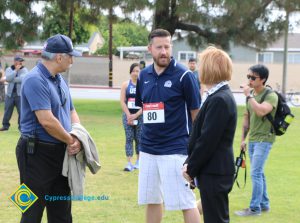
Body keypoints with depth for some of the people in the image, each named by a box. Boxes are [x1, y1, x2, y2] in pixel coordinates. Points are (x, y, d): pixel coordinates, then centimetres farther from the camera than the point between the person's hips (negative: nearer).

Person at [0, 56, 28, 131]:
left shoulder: (24, 70, -3)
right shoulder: (9, 69, 5)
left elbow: (22, 79, -21)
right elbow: (8, 78, -14)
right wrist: (16, 70, -19)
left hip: (20, 94, -2)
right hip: (10, 94, 2)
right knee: (7, 110, 6)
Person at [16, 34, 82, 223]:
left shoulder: (60, 80, 12)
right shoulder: (35, 80, -17)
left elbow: (71, 111, 18)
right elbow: (47, 121, -24)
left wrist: (78, 138, -2)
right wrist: (71, 141, -11)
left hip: (61, 153, 9)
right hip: (37, 153, -9)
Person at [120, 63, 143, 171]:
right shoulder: (126, 85, 3)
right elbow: (122, 101, 0)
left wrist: (136, 115, -11)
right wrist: (129, 115, -8)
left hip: (140, 115, -1)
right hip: (128, 115, 1)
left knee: (139, 138, 5)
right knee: (129, 138, -1)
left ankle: (138, 161, 17)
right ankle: (129, 163, -2)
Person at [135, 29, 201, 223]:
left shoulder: (183, 75, -9)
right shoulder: (144, 76, 7)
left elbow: (196, 112, -6)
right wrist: (147, 135, 13)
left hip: (175, 149, -6)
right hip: (147, 149, 6)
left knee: (186, 202, -5)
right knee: (151, 200, 14)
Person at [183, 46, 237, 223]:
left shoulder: (219, 100, -20)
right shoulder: (220, 96, 12)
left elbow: (207, 141, -20)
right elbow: (202, 134, 14)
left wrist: (191, 169, -11)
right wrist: (190, 163, 8)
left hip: (214, 173, -10)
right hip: (215, 170, 10)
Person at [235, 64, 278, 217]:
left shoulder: (271, 96, -13)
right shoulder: (251, 95, 9)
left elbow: (261, 111, -31)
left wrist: (249, 95, -24)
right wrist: (243, 138, 15)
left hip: (264, 139, -8)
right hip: (252, 140, 8)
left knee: (256, 173, -10)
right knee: (259, 173, 14)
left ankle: (254, 208, -5)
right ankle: (264, 204, 24)